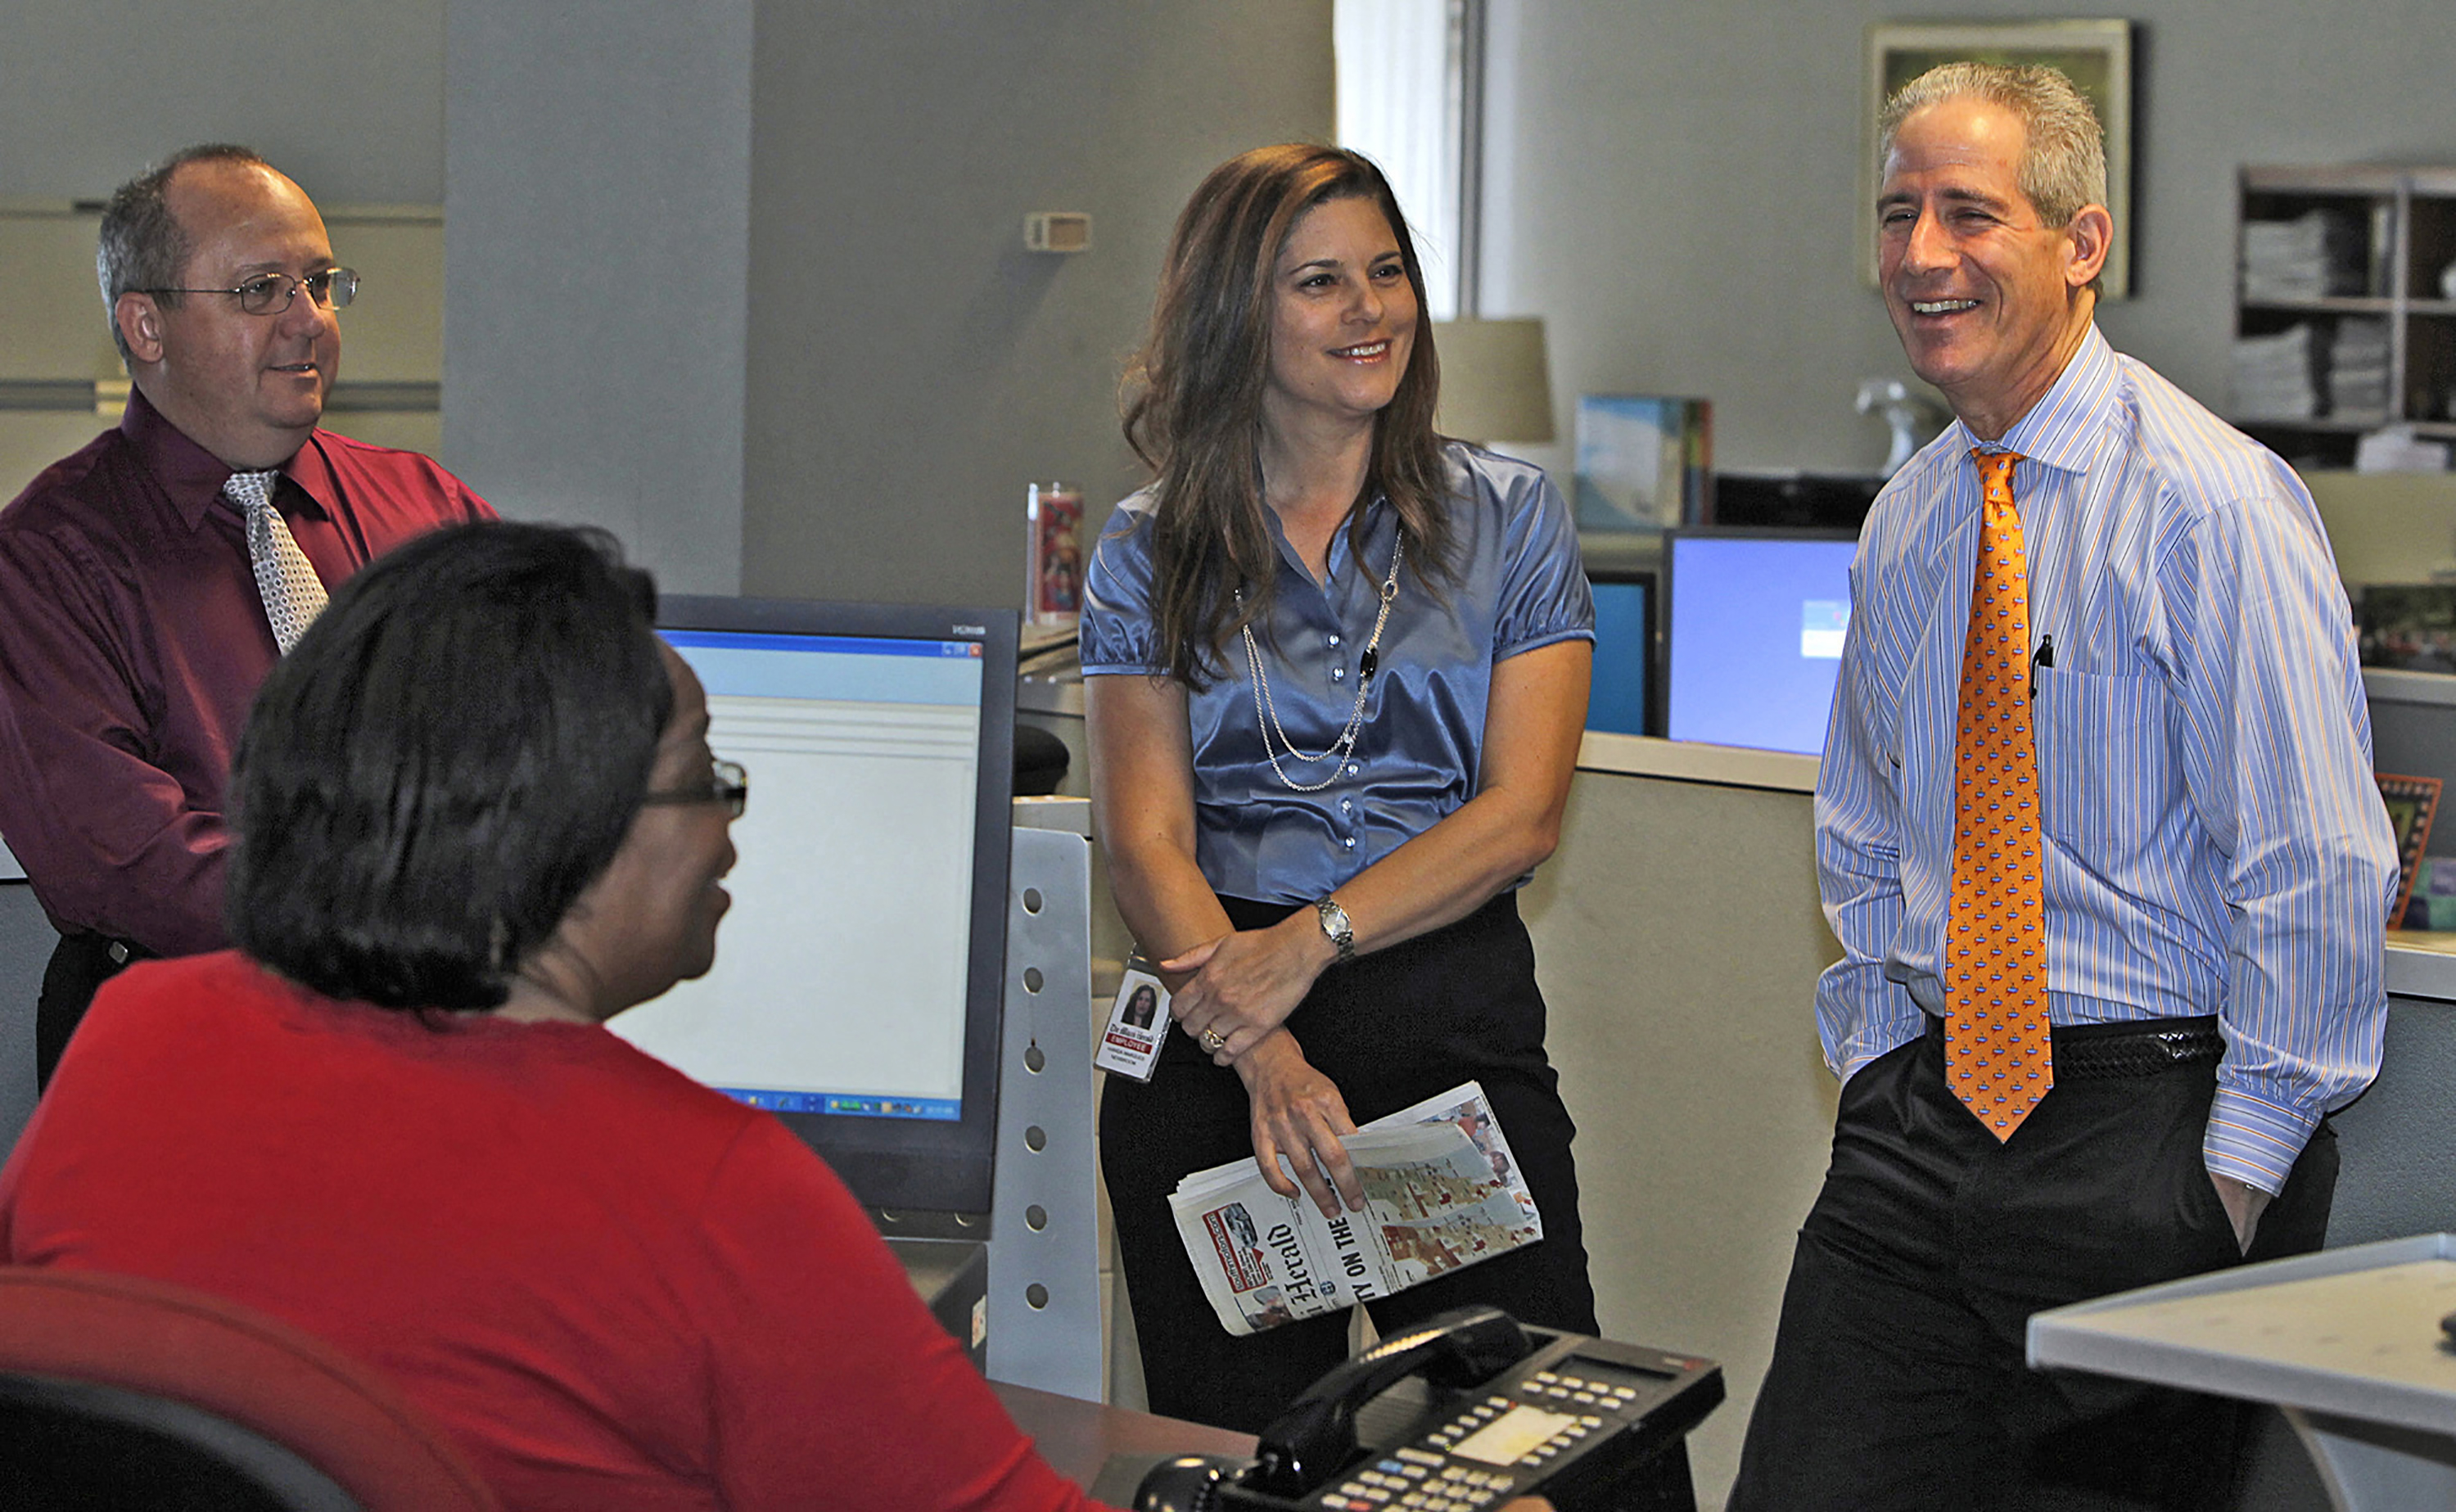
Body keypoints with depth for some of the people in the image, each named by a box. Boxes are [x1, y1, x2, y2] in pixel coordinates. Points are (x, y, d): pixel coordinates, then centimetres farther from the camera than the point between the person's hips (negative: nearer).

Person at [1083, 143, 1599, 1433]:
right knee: (1237, 1450, 5)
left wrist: (1313, 939, -17)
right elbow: (1144, 837, -4)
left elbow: (1522, 813, -3)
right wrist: (1265, 1059, -20)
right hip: (1213, 1047, 0)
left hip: (1455, 1015, 0)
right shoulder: (1150, 552, 5)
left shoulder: (1507, 519, 6)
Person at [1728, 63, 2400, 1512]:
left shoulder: (2210, 501, -12)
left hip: (2159, 1119, -6)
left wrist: (2237, 1175, -14)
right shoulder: (1905, 527, 10)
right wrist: (1877, 1061, 10)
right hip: (1929, 1116, 6)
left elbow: (2320, 873, -14)